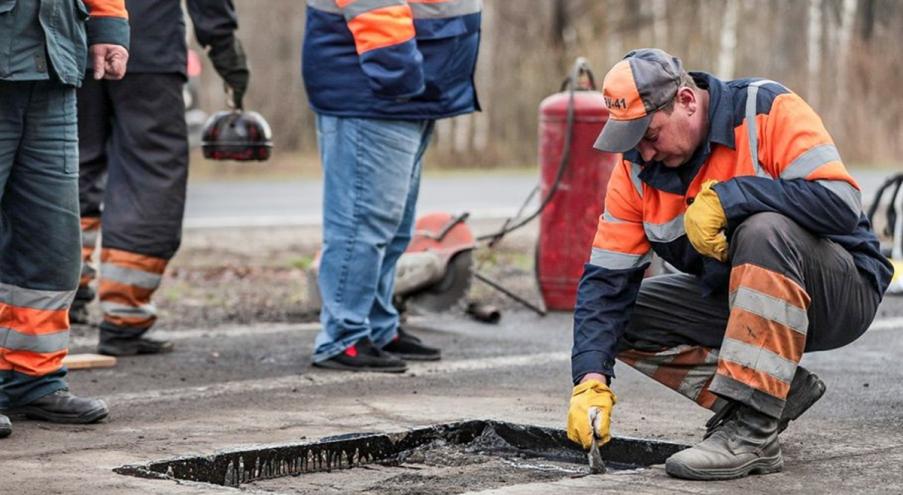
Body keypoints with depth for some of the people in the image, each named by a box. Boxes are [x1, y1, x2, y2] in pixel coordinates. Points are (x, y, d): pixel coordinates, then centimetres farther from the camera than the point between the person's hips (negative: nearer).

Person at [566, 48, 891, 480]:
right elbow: (607, 279, -6)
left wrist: (725, 198, -31)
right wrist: (592, 380, -19)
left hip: (843, 293, -7)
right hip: (733, 298, 7)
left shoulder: (769, 110, -20)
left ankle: (752, 432, -33)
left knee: (763, 231, -36)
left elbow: (841, 204, -31)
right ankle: (779, 389, -5)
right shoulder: (637, 169, -4)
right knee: (622, 318, -8)